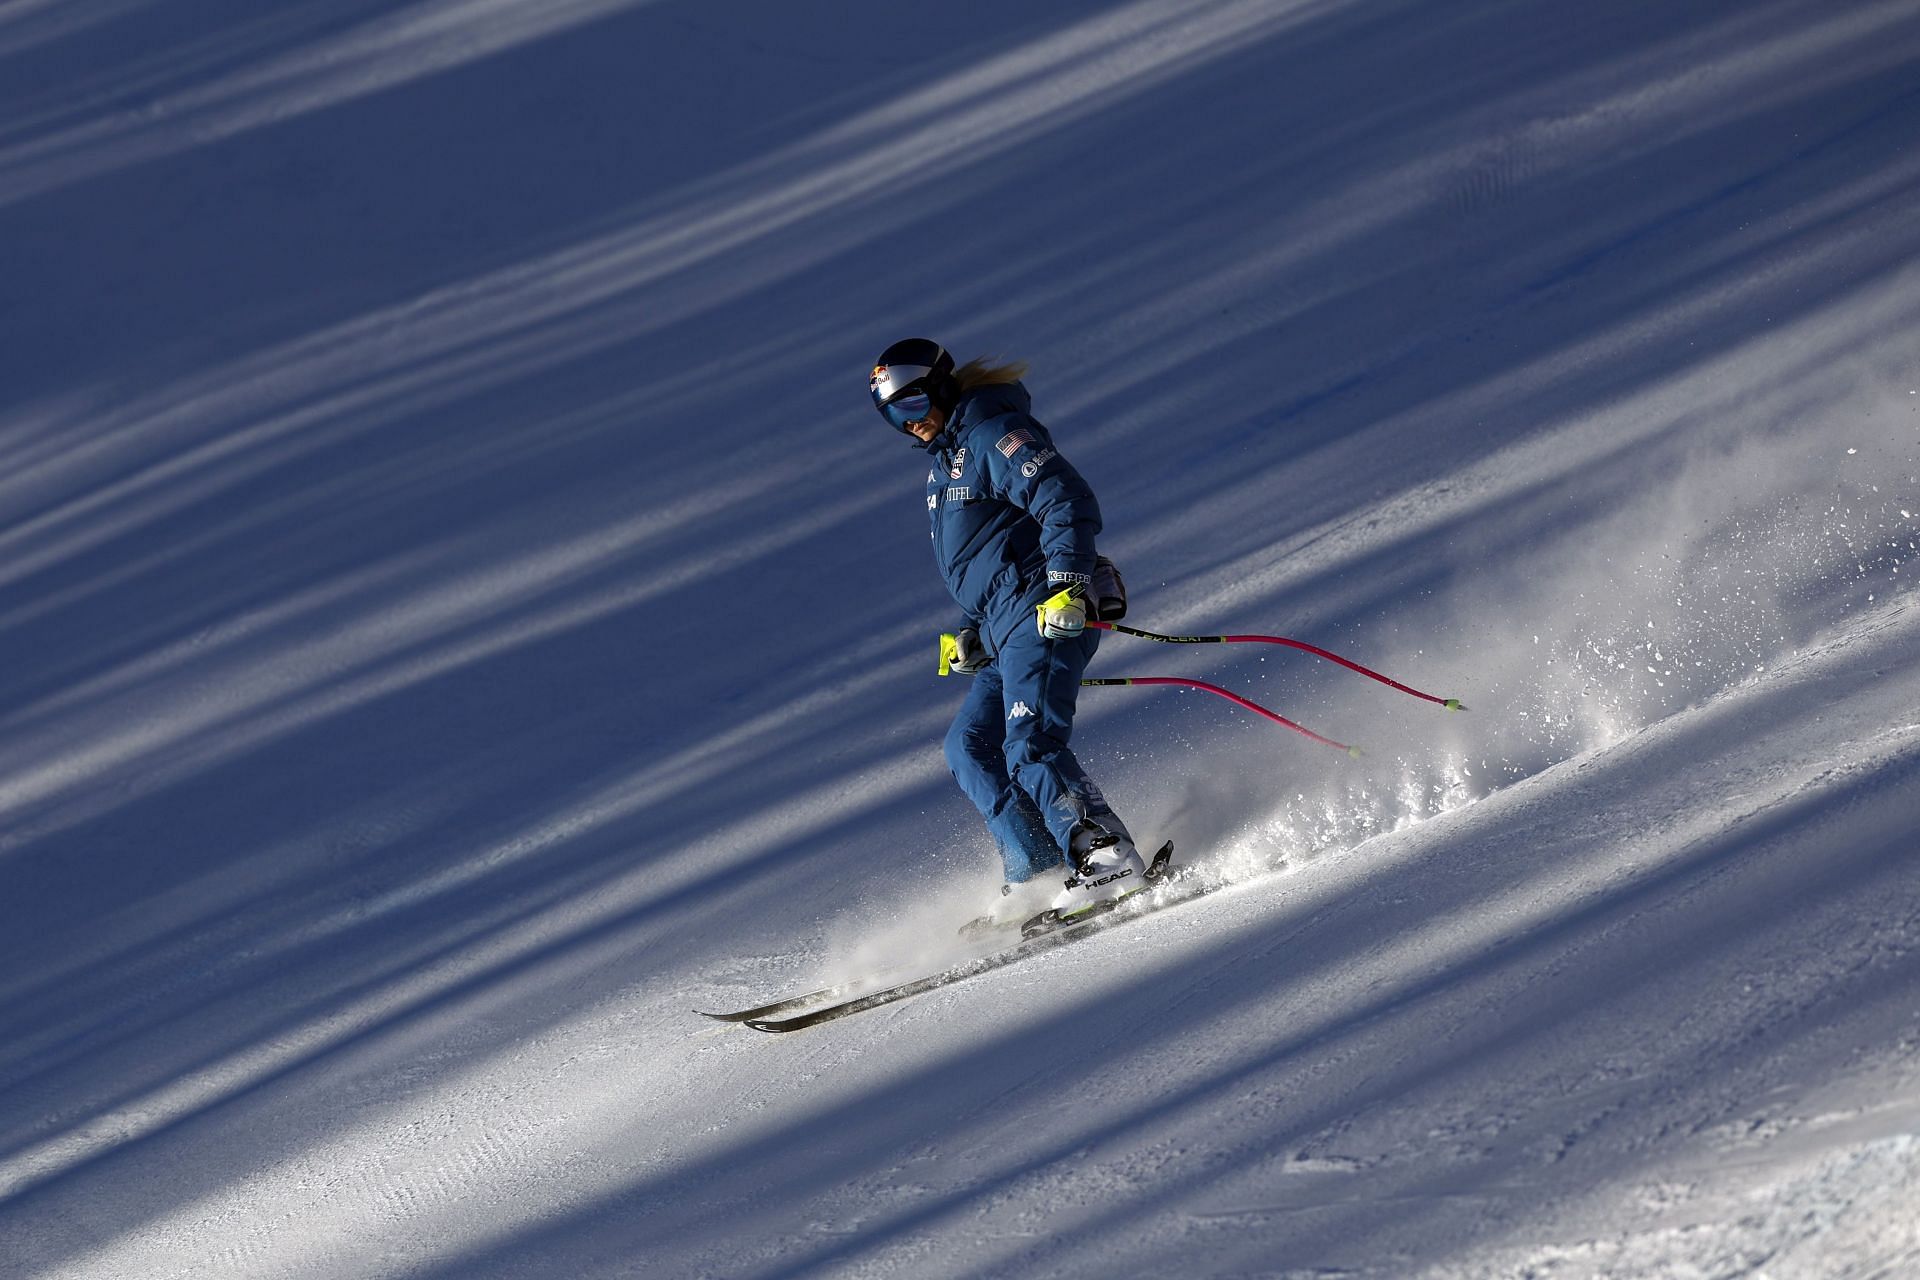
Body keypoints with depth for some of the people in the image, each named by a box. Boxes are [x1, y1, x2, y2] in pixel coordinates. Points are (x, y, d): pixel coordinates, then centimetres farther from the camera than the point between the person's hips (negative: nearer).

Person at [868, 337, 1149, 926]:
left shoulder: (993, 434, -7)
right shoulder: (947, 460, 24)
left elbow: (1068, 502, -19)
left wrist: (1068, 583, -30)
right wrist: (972, 636, 23)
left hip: (1044, 613, -11)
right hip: (1006, 630, 11)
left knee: (1031, 746, -21)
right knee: (968, 748, 8)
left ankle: (1110, 860, -26)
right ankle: (1039, 873, 1)